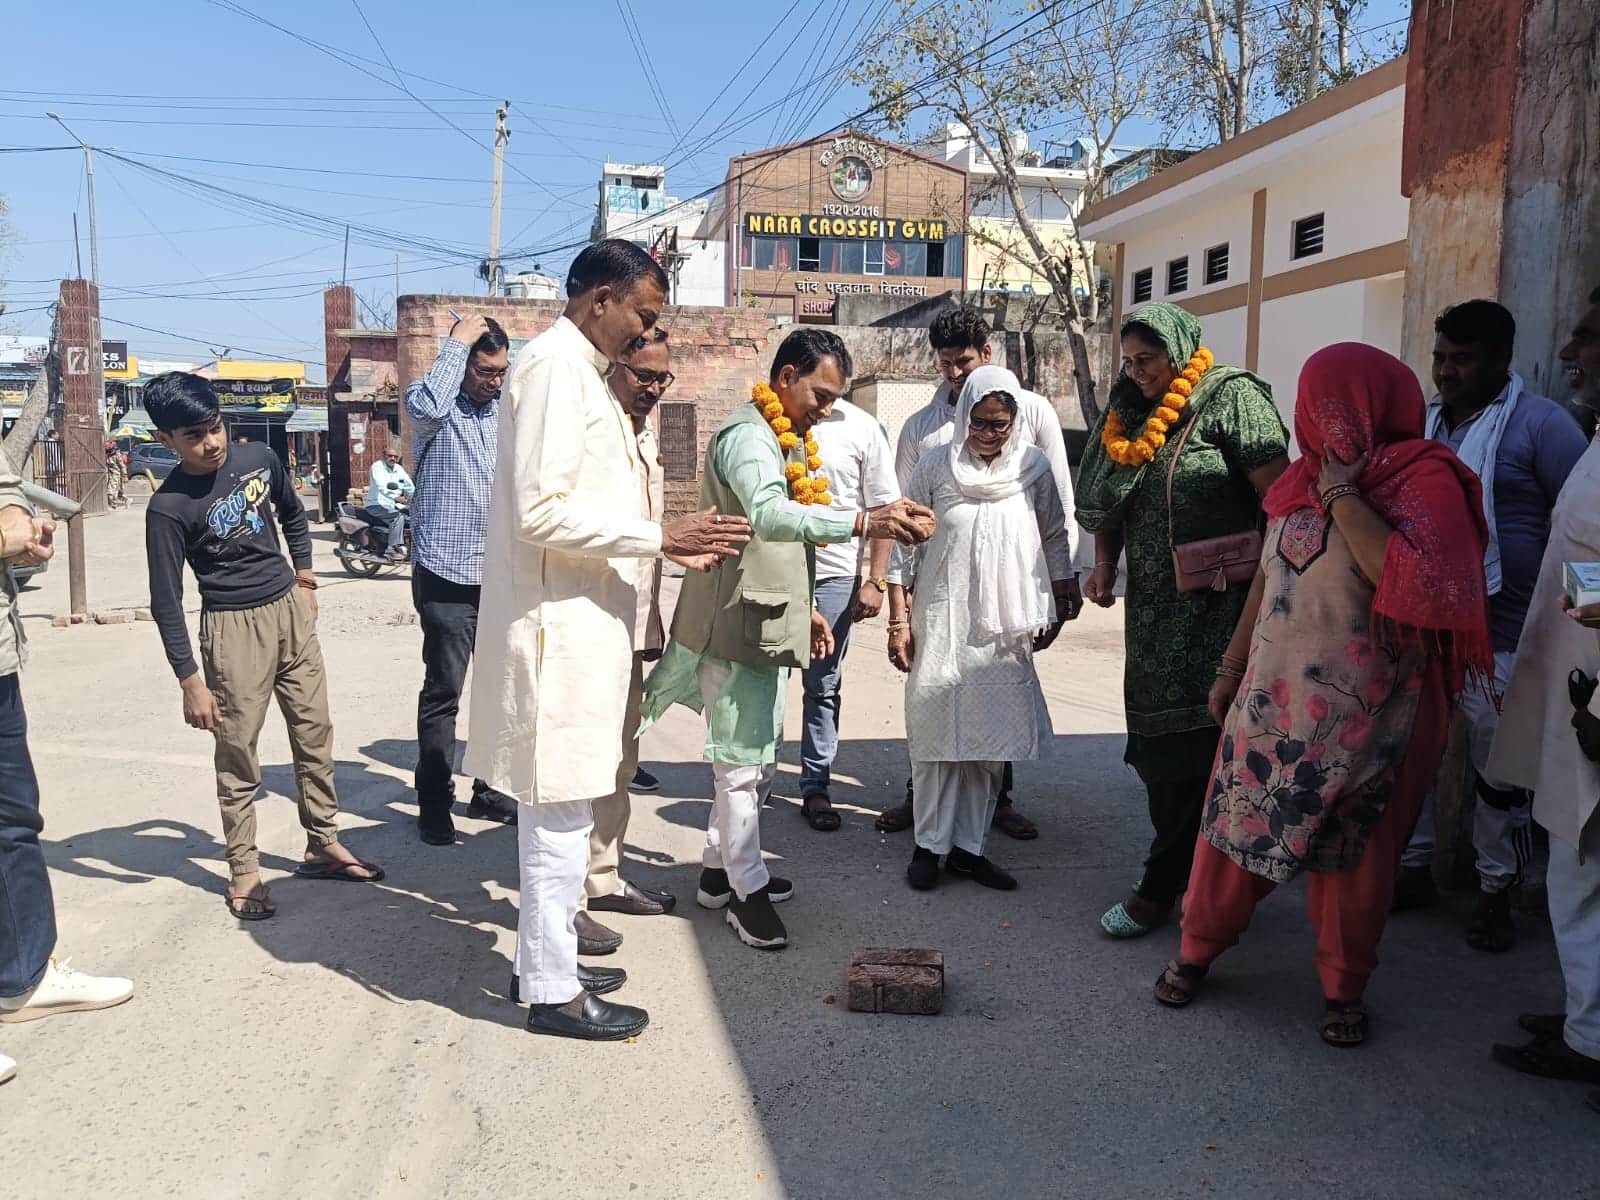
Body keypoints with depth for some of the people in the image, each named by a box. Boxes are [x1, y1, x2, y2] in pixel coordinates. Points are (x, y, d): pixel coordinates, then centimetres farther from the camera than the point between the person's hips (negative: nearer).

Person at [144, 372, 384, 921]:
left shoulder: (258, 458, -2)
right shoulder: (169, 506, -15)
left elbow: (293, 515, 19)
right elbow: (167, 601, -13)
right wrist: (189, 679, -14)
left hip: (291, 610, 5)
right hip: (234, 627, -5)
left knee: (315, 732, 11)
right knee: (238, 751, 2)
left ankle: (323, 844, 26)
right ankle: (243, 870, 15)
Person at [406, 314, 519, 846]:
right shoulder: (430, 401, -5)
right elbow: (429, 405, -28)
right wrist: (458, 341, -20)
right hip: (446, 575, -5)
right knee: (443, 692, 0)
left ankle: (489, 791, 26)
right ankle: (434, 803, 10)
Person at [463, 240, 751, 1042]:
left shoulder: (580, 371, 17)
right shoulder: (554, 366, -14)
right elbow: (541, 512, -23)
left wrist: (670, 545, 11)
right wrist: (659, 537, -18)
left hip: (580, 625, 10)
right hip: (559, 627, -10)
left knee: (560, 807, 17)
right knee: (560, 813, -1)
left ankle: (547, 959, 31)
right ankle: (552, 991, 12)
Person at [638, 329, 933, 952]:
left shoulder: (789, 439, 17)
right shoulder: (748, 434, -16)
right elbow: (770, 515, -36)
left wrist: (804, 607, 20)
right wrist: (865, 521, -46)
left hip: (768, 622, 10)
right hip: (735, 624, -10)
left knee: (760, 756, 17)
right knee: (742, 761, 0)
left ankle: (719, 868, 31)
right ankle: (746, 887, 13)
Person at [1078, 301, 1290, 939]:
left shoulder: (1230, 396, -6)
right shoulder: (1131, 412, 14)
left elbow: (1279, 492, -12)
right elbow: (1105, 501, 20)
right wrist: (1103, 566, 6)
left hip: (1216, 605, -7)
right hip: (1153, 608, 7)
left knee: (1188, 740, -4)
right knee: (1159, 745, 10)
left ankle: (1160, 887, 4)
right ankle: (1190, 875, 24)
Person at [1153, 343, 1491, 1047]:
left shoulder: (1424, 481, -12)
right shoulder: (1304, 479, 5)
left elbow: (1417, 583, -30)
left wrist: (1344, 497, -24)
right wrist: (1230, 670, 18)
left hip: (1363, 718, -4)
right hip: (1273, 699, 5)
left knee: (1352, 853, 9)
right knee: (1235, 825, 10)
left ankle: (1345, 988, 31)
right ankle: (1198, 949, 30)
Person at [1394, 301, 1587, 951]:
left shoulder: (1542, 425, -6)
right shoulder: (1422, 422, 11)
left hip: (1498, 635, -5)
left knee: (1500, 770, 6)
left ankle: (1495, 892, 22)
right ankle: (1414, 867, 29)